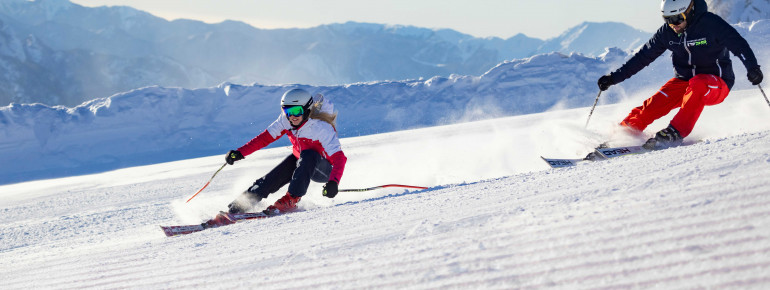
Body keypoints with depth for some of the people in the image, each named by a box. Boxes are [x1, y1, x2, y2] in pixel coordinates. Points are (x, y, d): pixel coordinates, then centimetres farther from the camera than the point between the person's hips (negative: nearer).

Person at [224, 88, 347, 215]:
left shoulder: (322, 128, -31)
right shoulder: (285, 120, -15)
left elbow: (339, 157, -36)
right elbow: (265, 137, -7)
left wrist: (333, 182, -53)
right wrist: (240, 152, -17)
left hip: (325, 170, -5)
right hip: (300, 161, 6)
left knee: (308, 155, -34)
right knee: (274, 177, -15)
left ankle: (291, 200, -31)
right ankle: (243, 202, -2)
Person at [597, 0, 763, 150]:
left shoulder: (711, 24, -16)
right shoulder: (667, 32, -2)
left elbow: (738, 44, -20)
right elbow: (643, 56, 6)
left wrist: (752, 68, -38)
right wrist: (614, 78, 3)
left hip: (716, 85, -4)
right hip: (684, 81, 4)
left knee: (697, 84, -37)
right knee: (657, 102, -20)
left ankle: (675, 133, -37)